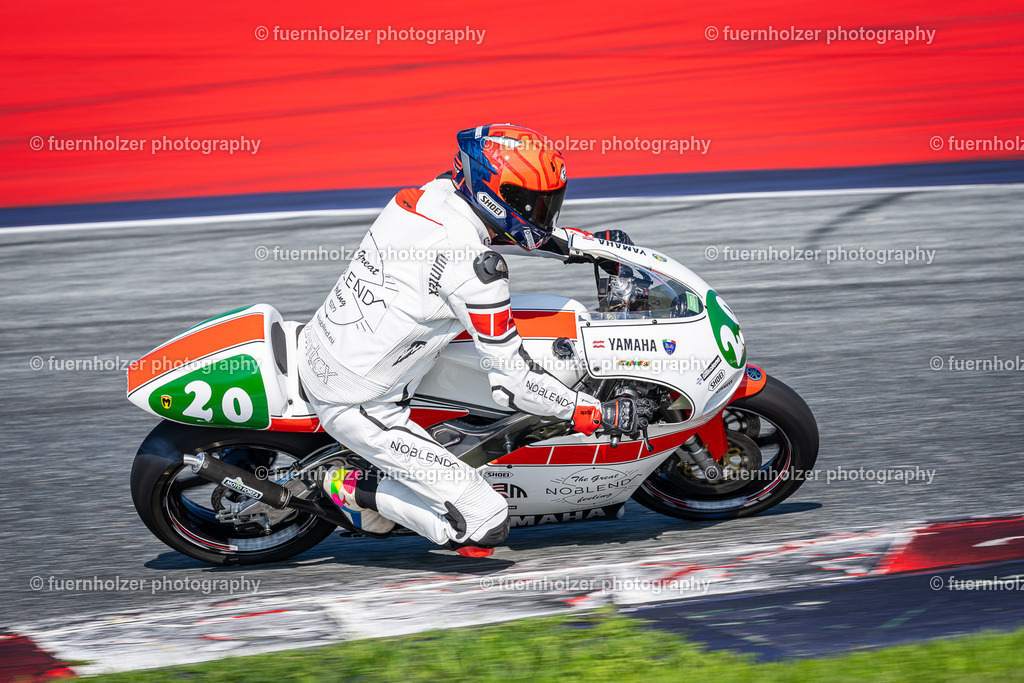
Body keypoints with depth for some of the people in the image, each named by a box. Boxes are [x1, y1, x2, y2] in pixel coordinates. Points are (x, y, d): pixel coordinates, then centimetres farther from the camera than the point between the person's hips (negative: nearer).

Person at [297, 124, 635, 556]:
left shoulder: (431, 193, 0)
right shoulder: (475, 269, -24)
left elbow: (510, 228, 23)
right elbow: (512, 383, -19)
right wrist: (600, 414, -10)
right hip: (357, 406, -9)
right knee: (485, 526, -11)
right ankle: (356, 490, 1)